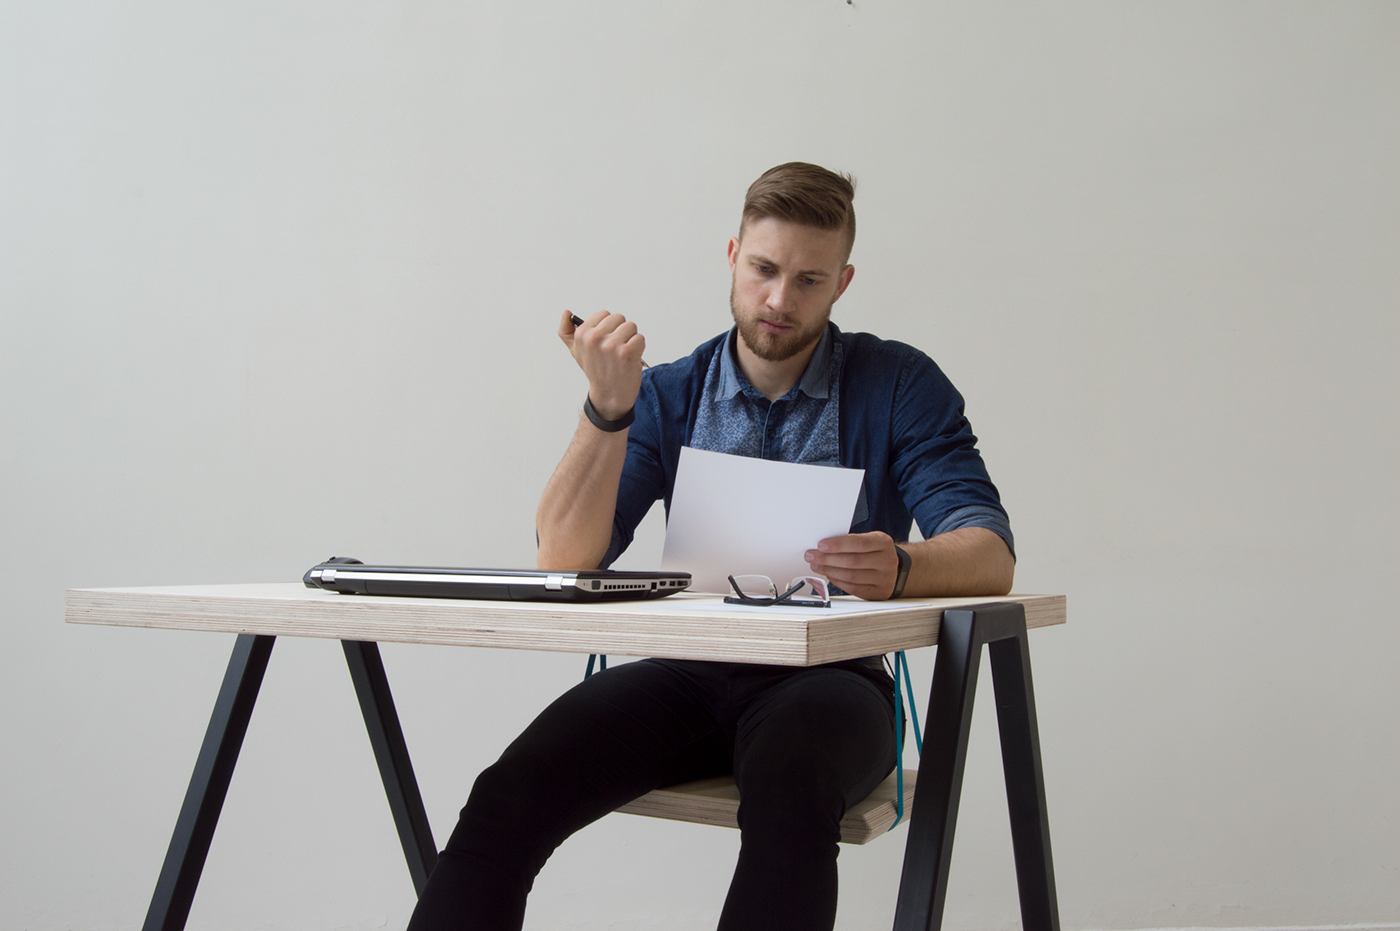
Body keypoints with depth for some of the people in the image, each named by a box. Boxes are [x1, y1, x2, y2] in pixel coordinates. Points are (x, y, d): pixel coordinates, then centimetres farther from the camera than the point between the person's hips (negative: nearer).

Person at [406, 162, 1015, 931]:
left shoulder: (898, 386, 3)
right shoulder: (669, 396, 9)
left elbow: (989, 558, -8)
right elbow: (564, 560, -3)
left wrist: (900, 567, -31)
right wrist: (608, 408, -17)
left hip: (825, 675, -2)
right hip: (689, 674, 2)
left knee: (789, 790, -39)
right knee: (506, 798, -25)